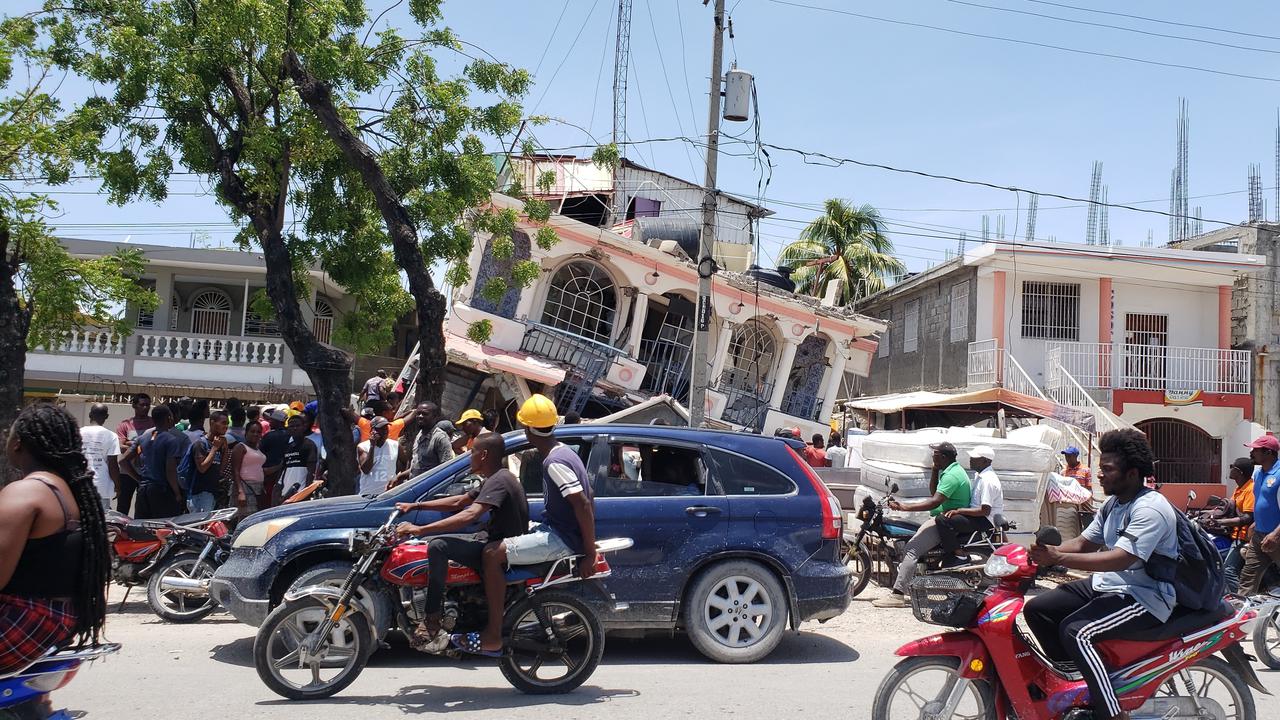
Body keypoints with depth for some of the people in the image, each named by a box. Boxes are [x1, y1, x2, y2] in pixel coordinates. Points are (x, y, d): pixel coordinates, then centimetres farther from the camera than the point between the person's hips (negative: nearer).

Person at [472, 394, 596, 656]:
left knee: (493, 553, -19)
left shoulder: (554, 462, -20)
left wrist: (590, 554, -22)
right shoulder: (564, 451, 11)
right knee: (501, 545, 22)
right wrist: (588, 542, 22)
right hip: (560, 529, 11)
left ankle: (493, 635, -16)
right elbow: (587, 498, 19)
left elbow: (583, 505, -26)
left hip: (561, 537, -11)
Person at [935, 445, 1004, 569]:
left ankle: (960, 556, -15)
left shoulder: (988, 480, -20)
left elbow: (985, 511, -25)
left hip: (986, 520, -11)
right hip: (978, 517, 11)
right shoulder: (980, 475, 13)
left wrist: (958, 510, -22)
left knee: (942, 520, -25)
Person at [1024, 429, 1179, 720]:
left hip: (1144, 598, -10)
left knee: (1076, 632, -31)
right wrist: (1046, 551, -6)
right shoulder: (1113, 504, 11)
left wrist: (1059, 558, -34)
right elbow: (1083, 543, 14)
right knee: (1036, 609, 1)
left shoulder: (1150, 508, -20)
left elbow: (1120, 559, -31)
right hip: (1107, 586, 10)